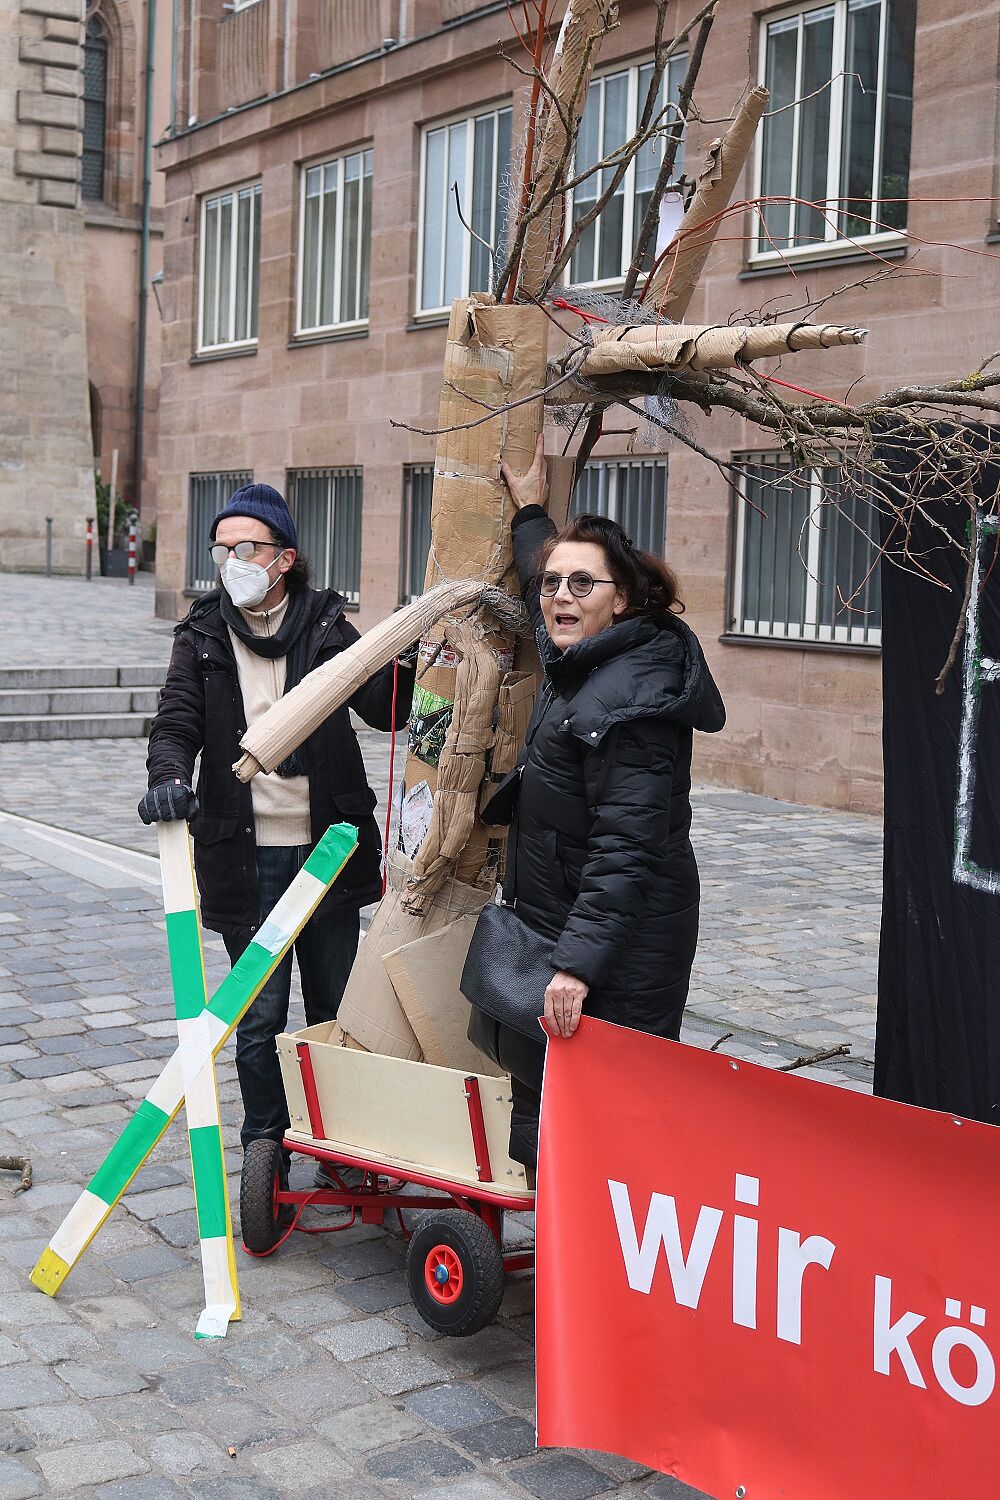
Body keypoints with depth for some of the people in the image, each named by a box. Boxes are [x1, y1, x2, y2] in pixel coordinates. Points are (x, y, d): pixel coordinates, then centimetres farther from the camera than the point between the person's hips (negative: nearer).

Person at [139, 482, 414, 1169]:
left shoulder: (326, 627, 3)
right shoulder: (203, 637, 4)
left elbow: (386, 710, 0)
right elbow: (176, 723, -4)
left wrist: (411, 659, -19)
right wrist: (168, 775, -25)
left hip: (328, 848, 1)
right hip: (246, 857, -1)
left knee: (336, 1009, 12)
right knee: (259, 1017, 4)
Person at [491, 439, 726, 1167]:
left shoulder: (630, 698, -22)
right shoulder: (578, 664, 8)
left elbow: (625, 848, -27)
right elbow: (545, 608, 33)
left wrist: (578, 962, -31)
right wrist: (531, 513, 39)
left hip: (622, 954, -10)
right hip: (563, 929, 10)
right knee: (541, 1102, 17)